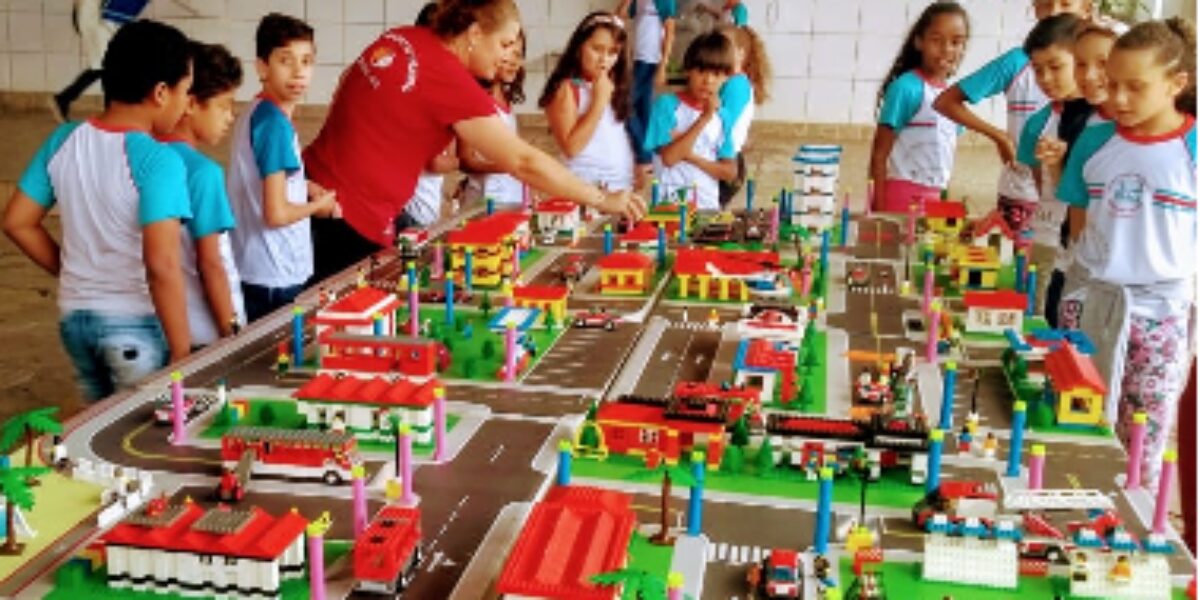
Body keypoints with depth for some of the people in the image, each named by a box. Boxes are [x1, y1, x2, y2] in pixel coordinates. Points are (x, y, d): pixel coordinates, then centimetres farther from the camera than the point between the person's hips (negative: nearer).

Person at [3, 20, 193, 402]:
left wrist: (69, 271, 15)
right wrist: (182, 353, -20)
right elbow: (162, 265, -26)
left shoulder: (63, 141, -1)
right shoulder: (158, 160, -21)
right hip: (135, 323, -6)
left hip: (74, 316, 6)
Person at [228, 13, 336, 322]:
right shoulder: (275, 123, -19)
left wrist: (305, 188, 8)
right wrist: (318, 206, -5)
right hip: (274, 279, -9)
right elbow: (276, 213, -23)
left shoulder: (255, 112, 8)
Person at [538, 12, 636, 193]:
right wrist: (599, 101, -14)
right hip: (586, 187, -6)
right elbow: (571, 147, -15)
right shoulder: (566, 89, -6)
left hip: (625, 186, 6)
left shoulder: (615, 88, 13)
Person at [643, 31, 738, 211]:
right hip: (669, 204, -3)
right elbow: (669, 157, -12)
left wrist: (691, 155, -9)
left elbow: (730, 172, 5)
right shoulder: (667, 104, -2)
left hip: (708, 204, 4)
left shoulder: (720, 115, 8)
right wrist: (704, 119, -13)